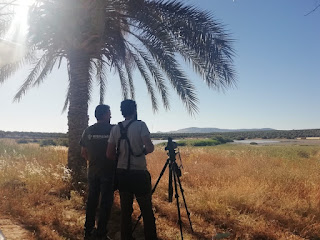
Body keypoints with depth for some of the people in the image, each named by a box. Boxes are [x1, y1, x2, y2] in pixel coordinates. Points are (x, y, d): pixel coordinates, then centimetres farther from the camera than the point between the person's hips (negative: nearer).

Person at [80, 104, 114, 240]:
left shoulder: (88, 131, 5)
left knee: (91, 200, 15)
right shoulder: (113, 129, -8)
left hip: (92, 171, 5)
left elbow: (83, 152, 11)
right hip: (108, 171, -4)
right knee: (106, 202, 3)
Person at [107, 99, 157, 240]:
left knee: (125, 210, 14)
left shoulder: (115, 129, 4)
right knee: (147, 211, 5)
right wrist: (143, 151, 5)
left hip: (122, 173, 5)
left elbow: (109, 154, 4)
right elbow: (150, 148, -17)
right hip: (139, 173, -5)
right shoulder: (140, 125, -8)